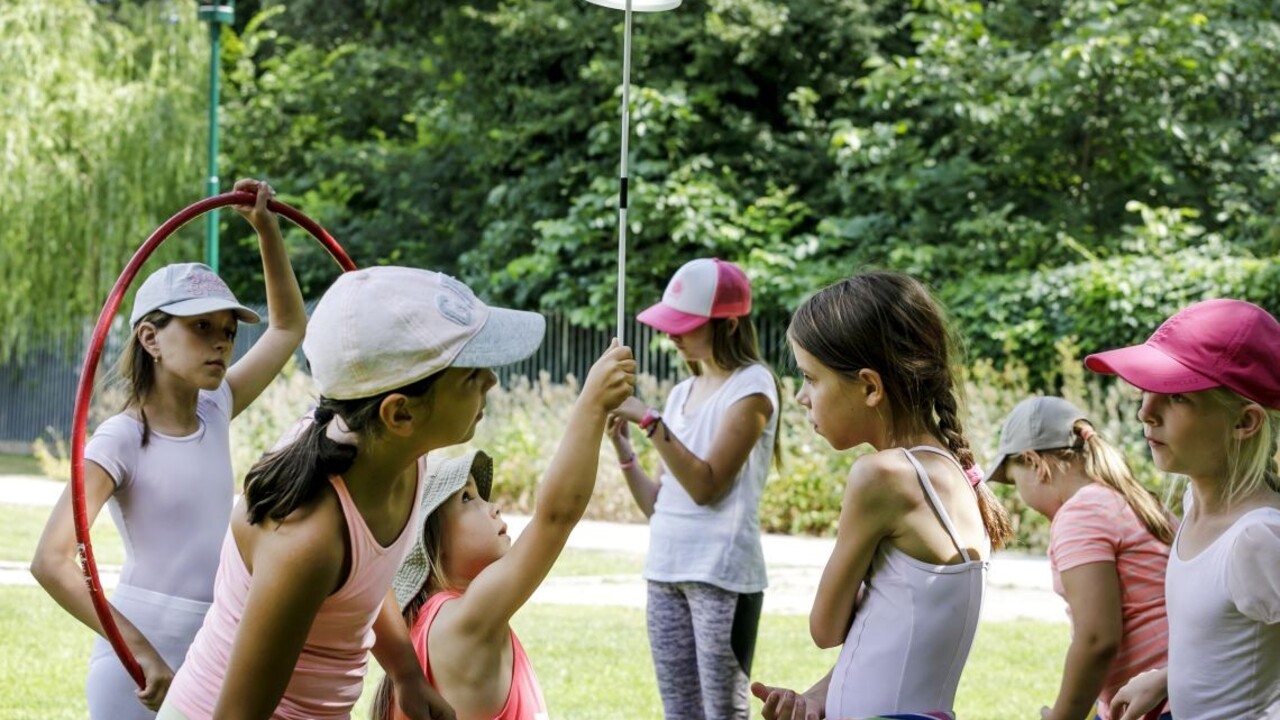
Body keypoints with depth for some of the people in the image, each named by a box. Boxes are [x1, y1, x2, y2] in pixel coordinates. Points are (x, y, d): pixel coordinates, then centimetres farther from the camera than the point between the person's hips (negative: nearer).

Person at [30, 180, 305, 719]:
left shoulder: (216, 411, 7)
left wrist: (267, 229, 10)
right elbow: (51, 561, -23)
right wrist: (141, 651, -32)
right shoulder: (120, 441, -12)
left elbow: (289, 326, 22)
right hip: (141, 671, -7)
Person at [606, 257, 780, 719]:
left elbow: (706, 485, -16)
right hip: (665, 572, 8)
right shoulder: (682, 393, 15)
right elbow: (657, 504, 15)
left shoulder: (751, 386, -6)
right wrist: (622, 447, 1)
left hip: (722, 575, -8)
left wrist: (649, 420, -18)